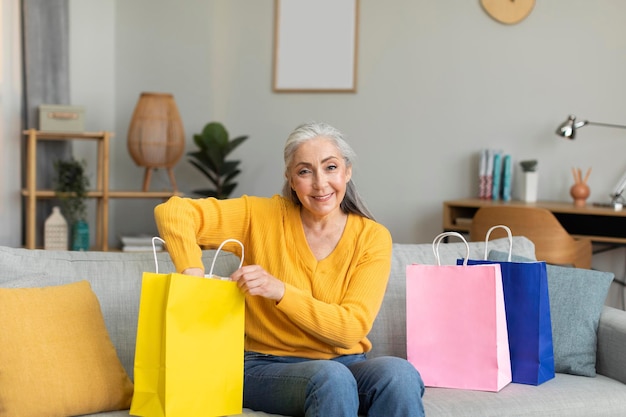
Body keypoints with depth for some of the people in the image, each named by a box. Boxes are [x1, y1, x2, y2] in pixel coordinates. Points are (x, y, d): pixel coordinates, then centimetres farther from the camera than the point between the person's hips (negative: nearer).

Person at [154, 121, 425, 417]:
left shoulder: (373, 237, -2)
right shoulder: (263, 215, -3)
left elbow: (352, 329, -11)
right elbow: (172, 212, -8)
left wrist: (280, 291, -24)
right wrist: (193, 275, -24)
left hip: (345, 363, 2)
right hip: (267, 367, -1)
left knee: (400, 374, -33)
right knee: (331, 378, -36)